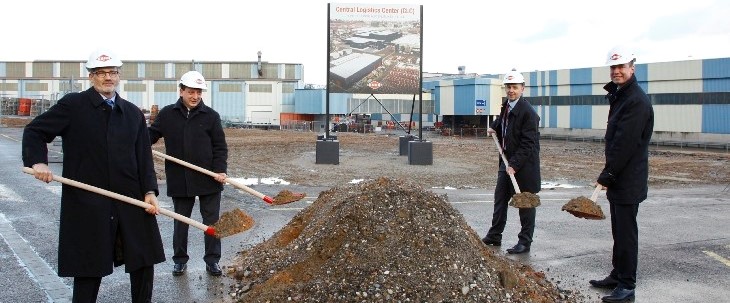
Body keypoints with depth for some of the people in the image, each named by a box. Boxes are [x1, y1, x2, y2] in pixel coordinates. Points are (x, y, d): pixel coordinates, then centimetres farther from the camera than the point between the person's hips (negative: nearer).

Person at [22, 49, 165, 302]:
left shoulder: (133, 113, 9)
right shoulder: (73, 105, 0)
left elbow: (144, 156, 6)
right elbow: (34, 131, 5)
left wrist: (149, 191, -6)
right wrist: (38, 161, -12)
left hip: (131, 200, 4)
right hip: (87, 203, -3)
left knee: (144, 260, 10)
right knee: (89, 266, 7)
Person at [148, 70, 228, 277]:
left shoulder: (211, 116, -2)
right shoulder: (167, 114, 1)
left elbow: (220, 147, -2)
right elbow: (152, 134, 7)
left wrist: (220, 170, -13)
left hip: (208, 178, -1)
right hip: (179, 179, 1)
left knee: (212, 219, 6)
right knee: (181, 221, 13)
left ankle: (212, 260, 18)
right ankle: (180, 260, 26)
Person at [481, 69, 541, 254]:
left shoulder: (528, 112, -18)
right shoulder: (506, 106, 7)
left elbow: (528, 143, -21)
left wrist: (514, 164, -24)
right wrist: (494, 127, 9)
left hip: (524, 164, -8)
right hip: (507, 161, 9)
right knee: (500, 198, 15)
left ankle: (525, 242, 12)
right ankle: (494, 236, 27)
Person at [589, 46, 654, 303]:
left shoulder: (637, 100, -17)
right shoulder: (619, 96, 16)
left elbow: (625, 144, -22)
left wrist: (607, 175, -18)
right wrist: (608, 175, 14)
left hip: (629, 180, -10)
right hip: (618, 178, 10)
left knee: (626, 232, -4)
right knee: (619, 230, 17)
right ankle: (618, 276, 27)